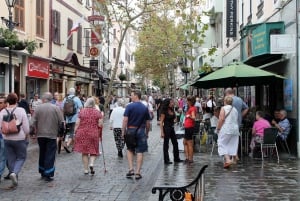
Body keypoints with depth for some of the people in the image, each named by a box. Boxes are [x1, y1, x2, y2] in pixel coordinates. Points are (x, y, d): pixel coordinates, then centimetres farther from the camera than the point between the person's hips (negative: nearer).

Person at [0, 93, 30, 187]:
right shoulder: (21, 111, -12)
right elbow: (26, 127, -11)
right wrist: (26, 137, 4)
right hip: (19, 139, -3)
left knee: (10, 159, 13)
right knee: (21, 157, 12)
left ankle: (14, 181, 17)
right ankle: (14, 173, -13)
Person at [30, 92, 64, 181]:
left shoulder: (38, 108, -4)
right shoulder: (56, 108, -7)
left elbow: (32, 123, -7)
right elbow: (61, 122, -8)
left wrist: (36, 130, 10)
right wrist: (59, 132, 9)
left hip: (40, 135, 3)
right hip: (52, 134, -3)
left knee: (42, 153, 18)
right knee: (50, 155, 3)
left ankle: (42, 172, 29)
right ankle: (48, 175, 1)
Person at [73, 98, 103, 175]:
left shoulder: (81, 111, 1)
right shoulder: (97, 112, 0)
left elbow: (77, 124, -3)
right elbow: (100, 124, -4)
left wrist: (75, 133, 5)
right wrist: (100, 134, 9)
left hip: (82, 134, 1)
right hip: (94, 134, -1)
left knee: (84, 152, 9)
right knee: (93, 151, 11)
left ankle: (86, 169, 11)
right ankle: (91, 163, -14)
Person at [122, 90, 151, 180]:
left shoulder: (129, 106, -7)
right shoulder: (145, 108, 3)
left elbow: (125, 120, -12)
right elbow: (148, 123, 6)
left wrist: (123, 131, -5)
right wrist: (147, 133, 17)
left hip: (130, 130, -1)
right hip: (141, 131, 1)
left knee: (130, 150, 16)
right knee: (139, 152, 4)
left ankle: (131, 169, 6)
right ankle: (137, 172, 6)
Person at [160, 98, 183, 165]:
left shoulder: (172, 110, 7)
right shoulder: (164, 112, -14)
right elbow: (161, 122, -16)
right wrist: (162, 132, -19)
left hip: (172, 128, 8)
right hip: (166, 128, -8)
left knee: (175, 143, 12)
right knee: (166, 144, 1)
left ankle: (176, 158, 24)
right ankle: (166, 160, 9)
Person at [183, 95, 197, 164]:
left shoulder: (193, 108, -14)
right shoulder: (189, 108, 16)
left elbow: (193, 117, -28)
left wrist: (189, 116, -46)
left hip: (190, 127, -11)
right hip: (187, 127, 11)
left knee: (190, 143, -5)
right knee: (185, 142, 14)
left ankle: (190, 159, 0)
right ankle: (187, 157, 17)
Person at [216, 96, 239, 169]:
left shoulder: (224, 108, -5)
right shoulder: (235, 109, 14)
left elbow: (222, 119, -14)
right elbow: (237, 120, 14)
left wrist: (218, 128, -8)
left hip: (226, 129, -6)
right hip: (235, 130, 6)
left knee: (222, 144, -1)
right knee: (232, 145, 8)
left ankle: (228, 160, -17)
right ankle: (226, 162, 10)